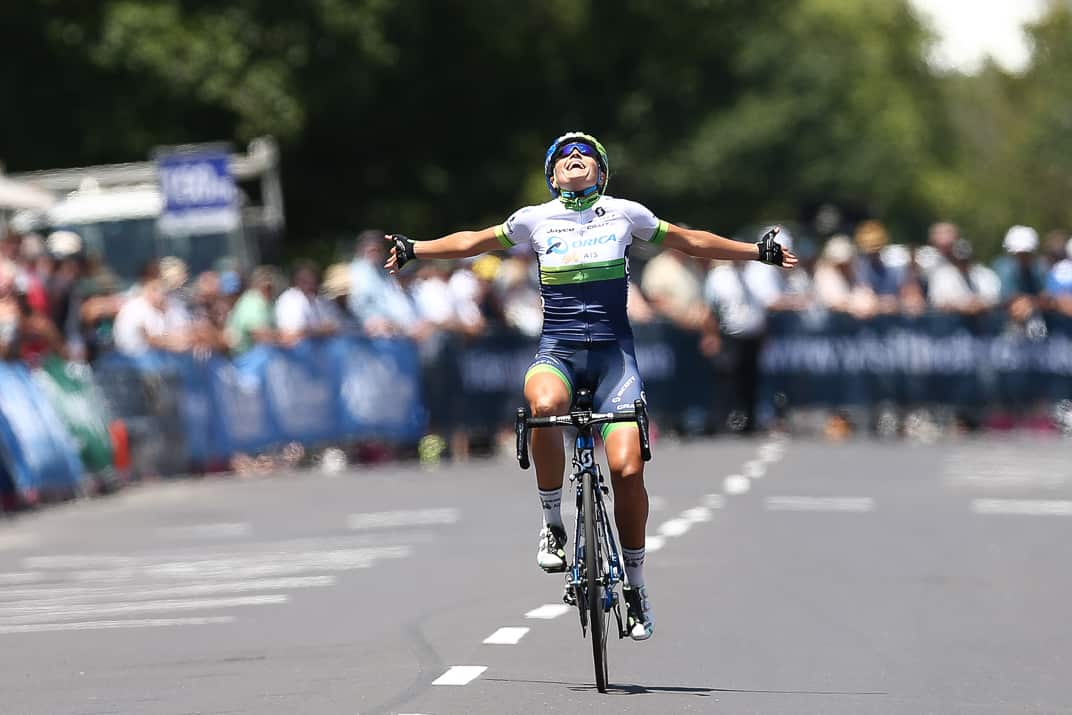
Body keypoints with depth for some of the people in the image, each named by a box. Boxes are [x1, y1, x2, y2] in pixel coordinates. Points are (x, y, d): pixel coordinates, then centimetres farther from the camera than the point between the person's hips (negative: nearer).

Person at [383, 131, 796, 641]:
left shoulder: (625, 214, 7)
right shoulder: (535, 220, 8)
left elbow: (691, 241, 18)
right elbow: (472, 242, 20)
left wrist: (758, 252, 18)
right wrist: (415, 250, 11)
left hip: (613, 351, 0)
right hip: (557, 350, 0)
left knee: (627, 468, -16)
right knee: (545, 406, -37)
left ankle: (634, 584, 4)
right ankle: (553, 523, -16)